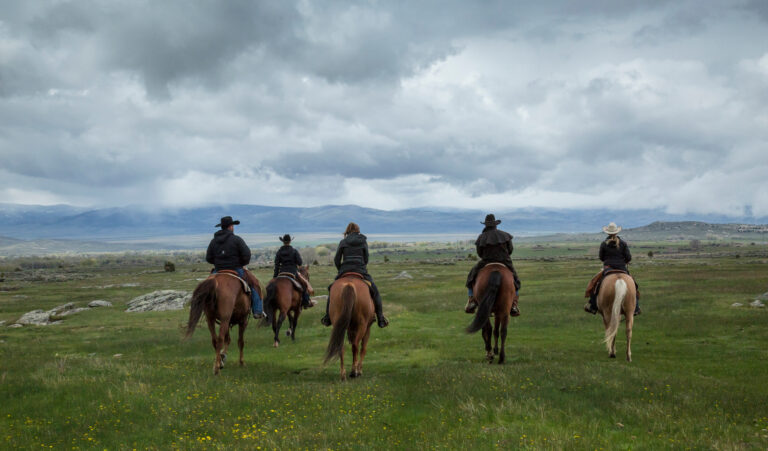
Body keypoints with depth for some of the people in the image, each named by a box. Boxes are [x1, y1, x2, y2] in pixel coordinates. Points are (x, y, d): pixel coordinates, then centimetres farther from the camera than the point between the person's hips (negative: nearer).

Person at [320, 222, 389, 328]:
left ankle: (327, 317, 15)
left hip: (344, 271, 1)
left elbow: (336, 260, 4)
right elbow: (366, 259, 7)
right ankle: (380, 319, 0)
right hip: (361, 271, -1)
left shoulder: (343, 242, 6)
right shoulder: (363, 242, 6)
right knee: (375, 292, 10)